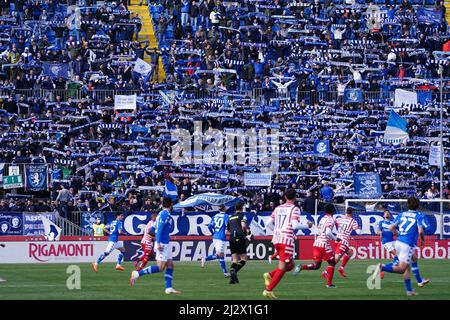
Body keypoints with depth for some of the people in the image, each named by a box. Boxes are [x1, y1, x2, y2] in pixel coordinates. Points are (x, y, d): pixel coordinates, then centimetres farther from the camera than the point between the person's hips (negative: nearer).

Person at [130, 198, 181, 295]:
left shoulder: (161, 214, 14)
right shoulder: (165, 214, -13)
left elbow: (152, 229, 20)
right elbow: (159, 228, -21)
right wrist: (158, 243, -26)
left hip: (165, 244, 10)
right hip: (163, 244, -10)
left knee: (170, 266, 8)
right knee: (160, 267, -12)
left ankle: (169, 288, 7)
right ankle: (138, 273, -13)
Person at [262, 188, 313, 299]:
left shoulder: (278, 208, 13)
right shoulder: (295, 209, -5)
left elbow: (268, 223, 12)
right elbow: (295, 225, -17)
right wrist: (307, 226, -1)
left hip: (276, 240, 7)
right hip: (287, 240, -7)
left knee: (290, 265, 19)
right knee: (282, 268, -2)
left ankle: (270, 275, -1)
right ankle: (268, 290, -9)